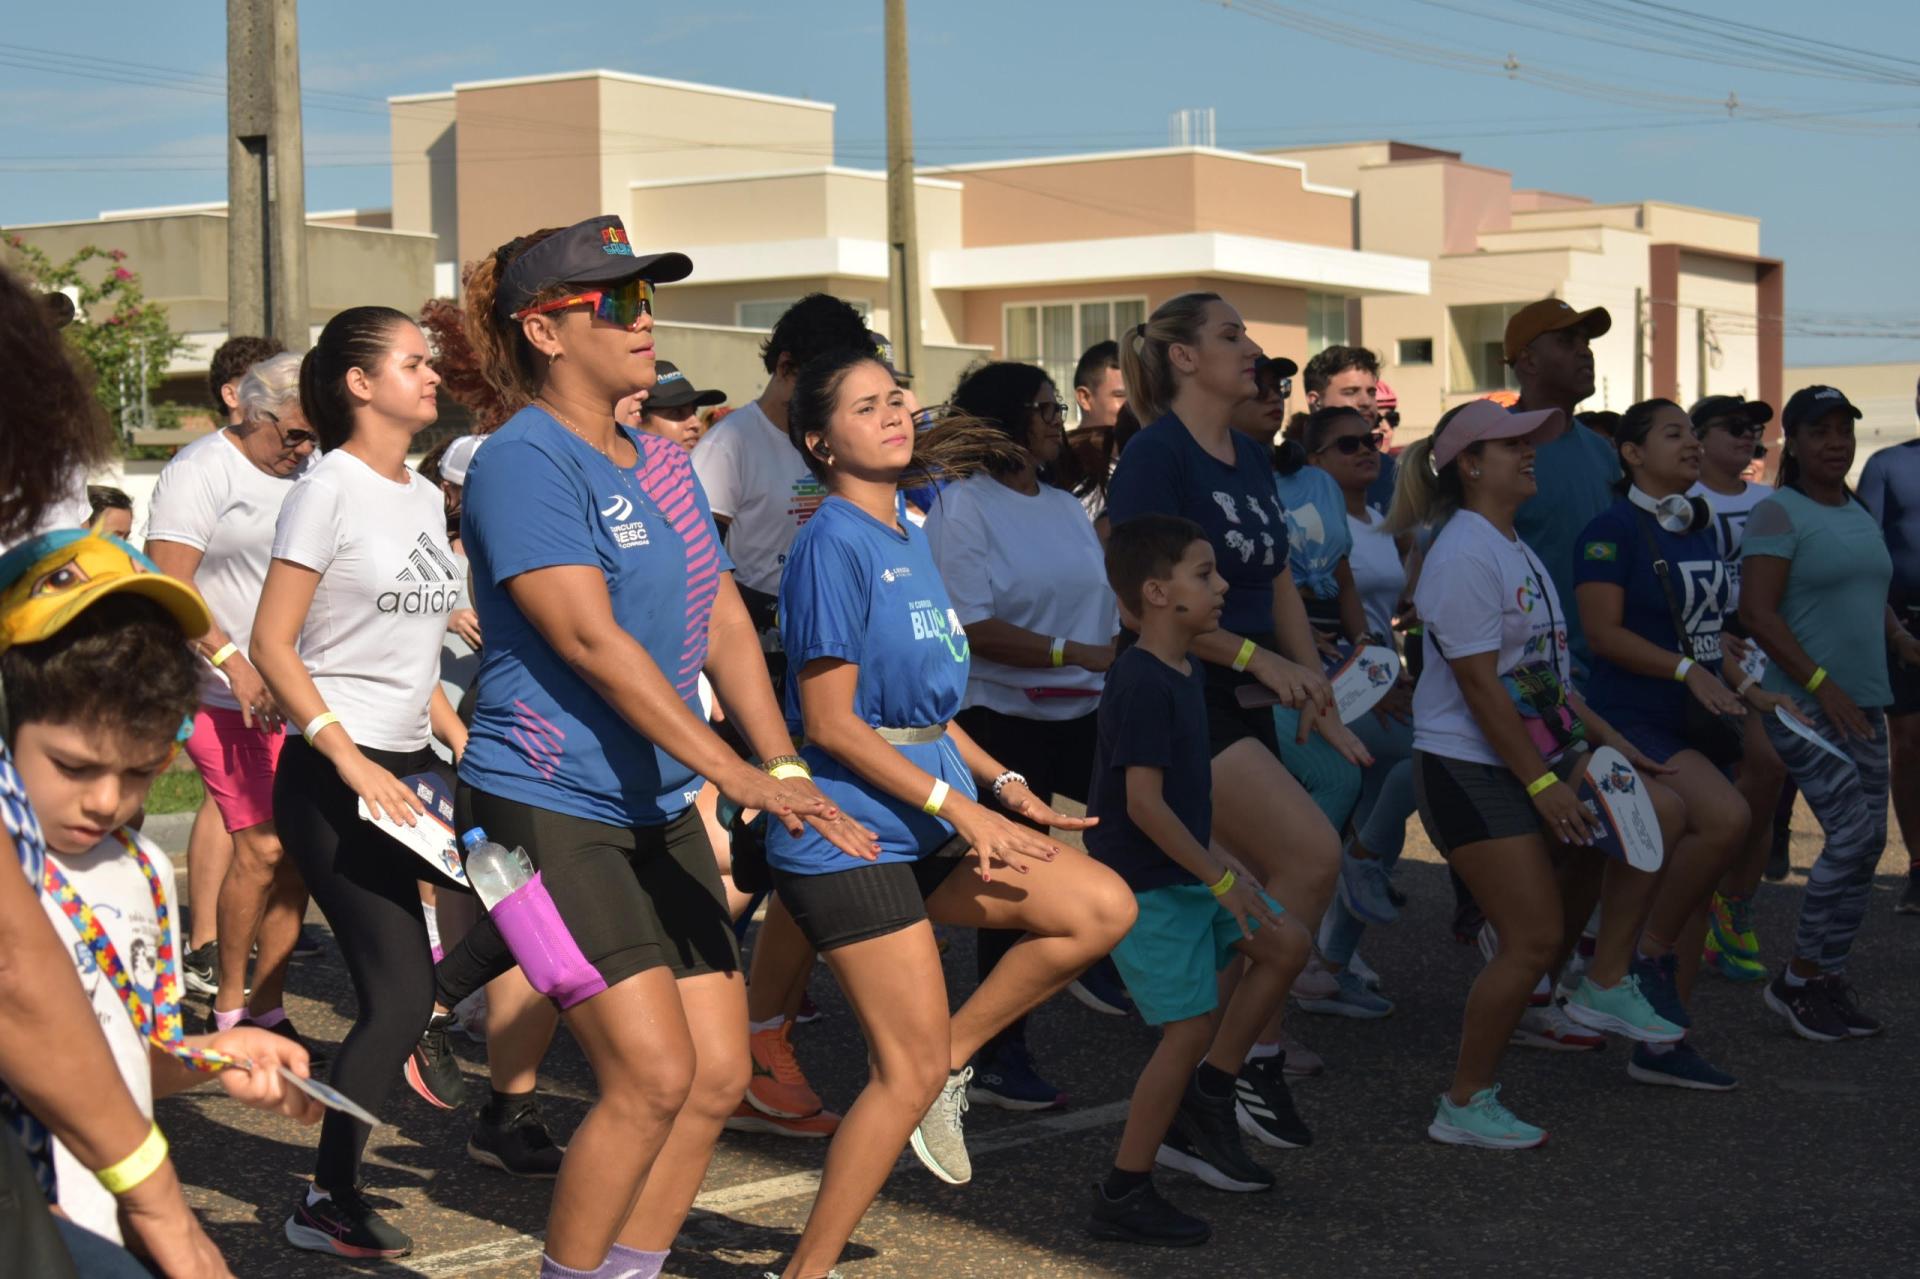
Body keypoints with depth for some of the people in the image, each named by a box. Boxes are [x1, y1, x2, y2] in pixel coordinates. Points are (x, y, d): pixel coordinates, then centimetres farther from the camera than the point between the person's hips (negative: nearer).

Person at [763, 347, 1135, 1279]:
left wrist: (1002, 784, 10)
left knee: (1102, 907, -5)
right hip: (848, 835, -8)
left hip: (927, 816, 8)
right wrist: (958, 807, -17)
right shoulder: (833, 545, -14)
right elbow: (831, 722, -17)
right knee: (911, 1073, -7)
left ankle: (950, 1063, 9)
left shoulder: (908, 535, 13)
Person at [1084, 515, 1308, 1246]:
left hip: (1189, 877, 10)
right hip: (1143, 885, -10)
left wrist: (1226, 867, 15)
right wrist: (1223, 879, -23)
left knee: (1284, 944, 9)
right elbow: (1144, 802, -26)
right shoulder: (1143, 684, -21)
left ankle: (1206, 1104, 16)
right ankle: (1123, 1197, 4)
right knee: (1191, 1026, -7)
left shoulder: (1186, 674, 9)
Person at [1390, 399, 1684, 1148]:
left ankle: (1606, 986, 9)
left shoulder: (1512, 549, 14)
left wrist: (1605, 738, 12)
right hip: (1469, 770, -10)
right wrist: (1543, 785, -19)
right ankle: (1465, 1106, 5)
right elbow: (1479, 685, -21)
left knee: (1658, 811, -1)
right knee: (1534, 939, -8)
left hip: (1536, 757, 10)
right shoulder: (1464, 557, -17)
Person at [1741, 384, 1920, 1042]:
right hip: (1803, 703, -8)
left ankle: (1828, 978, 16)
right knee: (1853, 834, -15)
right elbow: (1757, 611, -17)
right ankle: (1798, 980, -3)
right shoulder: (1779, 513, -9)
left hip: (1862, 703, 8)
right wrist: (1821, 683, -21)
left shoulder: (1859, 514, 16)